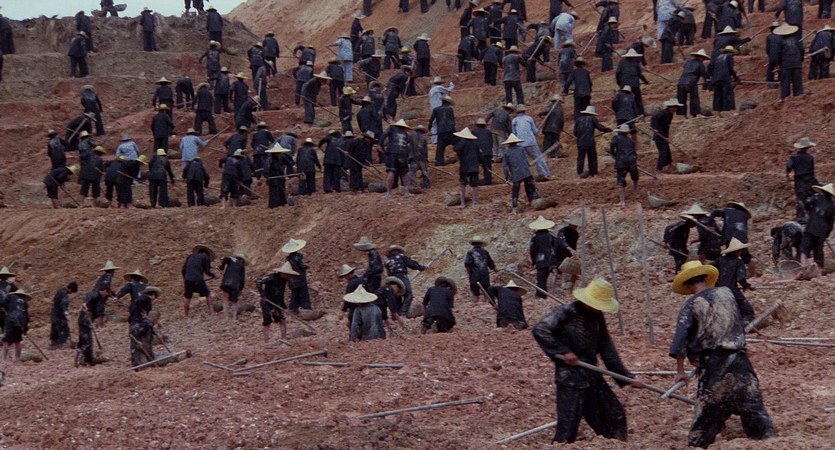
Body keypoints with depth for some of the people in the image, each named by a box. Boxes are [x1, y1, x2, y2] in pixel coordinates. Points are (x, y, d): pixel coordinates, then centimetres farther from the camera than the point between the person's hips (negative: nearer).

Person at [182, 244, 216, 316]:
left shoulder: (190, 256, 22)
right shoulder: (205, 257, 10)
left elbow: (183, 270, 17)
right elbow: (207, 271, 4)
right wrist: (212, 274, 24)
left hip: (188, 280, 3)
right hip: (198, 280, -3)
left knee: (187, 297, 15)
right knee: (208, 294, 13)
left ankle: (185, 315, 14)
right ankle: (210, 311, 6)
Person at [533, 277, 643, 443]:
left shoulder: (597, 317, 7)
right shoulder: (566, 313, -14)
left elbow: (607, 350, 13)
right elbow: (539, 330, -22)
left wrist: (627, 377, 11)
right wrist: (563, 351, -23)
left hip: (593, 377, 7)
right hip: (570, 380, -7)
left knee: (615, 415, 15)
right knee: (567, 429, -9)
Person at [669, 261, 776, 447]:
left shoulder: (691, 305, -3)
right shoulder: (726, 293, 7)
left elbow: (680, 339, -8)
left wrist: (680, 370, 0)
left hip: (713, 364, -3)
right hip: (739, 359, 3)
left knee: (707, 412, 3)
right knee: (753, 406, 7)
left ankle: (696, 445, 7)